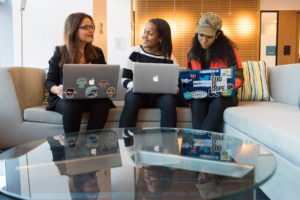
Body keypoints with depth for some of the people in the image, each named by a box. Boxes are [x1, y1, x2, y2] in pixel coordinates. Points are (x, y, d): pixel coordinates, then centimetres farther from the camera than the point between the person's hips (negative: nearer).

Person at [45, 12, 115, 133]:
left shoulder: (97, 53, 16)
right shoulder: (60, 53, 7)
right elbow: (49, 81, 6)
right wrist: (57, 89, -19)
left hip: (92, 98, 2)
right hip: (65, 99, -1)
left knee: (104, 102, -31)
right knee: (71, 104, -36)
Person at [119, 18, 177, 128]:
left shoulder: (169, 58, 2)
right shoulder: (135, 51, 3)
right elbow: (124, 79, 1)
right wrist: (133, 85, -21)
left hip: (159, 96, 1)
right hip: (138, 94, 0)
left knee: (169, 99, -30)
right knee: (132, 96, -32)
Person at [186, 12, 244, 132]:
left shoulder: (228, 49, 0)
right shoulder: (192, 52, 9)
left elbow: (238, 77, 2)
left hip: (223, 96, -1)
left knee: (217, 103, -36)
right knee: (197, 104, -33)